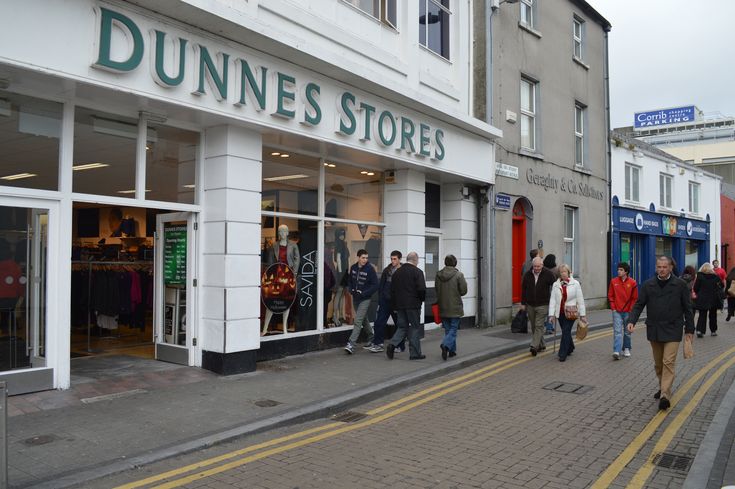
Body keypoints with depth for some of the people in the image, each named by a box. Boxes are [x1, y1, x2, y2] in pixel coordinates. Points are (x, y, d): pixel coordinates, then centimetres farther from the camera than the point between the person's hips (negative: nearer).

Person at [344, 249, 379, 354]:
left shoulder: (370, 269, -13)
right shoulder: (353, 268, 3)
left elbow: (375, 285, -13)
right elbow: (349, 281, 15)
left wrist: (363, 293, -19)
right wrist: (351, 290, -3)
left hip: (365, 299, -6)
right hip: (355, 298, 6)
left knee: (358, 321, -13)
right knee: (364, 320, 20)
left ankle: (351, 344, -15)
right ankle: (371, 338, 38)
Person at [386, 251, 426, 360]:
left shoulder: (397, 272, 11)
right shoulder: (417, 272, -8)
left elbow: (392, 290, 12)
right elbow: (421, 289, -16)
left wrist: (395, 304, 16)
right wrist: (422, 299, 3)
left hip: (399, 305, 5)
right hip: (413, 305, -5)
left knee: (402, 326, 14)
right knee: (415, 327, 5)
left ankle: (392, 344, -8)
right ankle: (415, 353, 8)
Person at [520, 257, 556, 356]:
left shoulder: (548, 274, -5)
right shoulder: (527, 275, 3)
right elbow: (523, 289, 10)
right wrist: (523, 303, 8)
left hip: (542, 305, -4)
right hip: (530, 305, 4)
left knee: (539, 326, -10)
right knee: (534, 326, 10)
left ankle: (534, 346, -13)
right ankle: (541, 345, 23)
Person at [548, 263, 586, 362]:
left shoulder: (575, 284, -2)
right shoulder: (556, 285, 4)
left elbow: (580, 300, 1)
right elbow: (552, 300, 2)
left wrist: (583, 314, 0)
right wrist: (551, 314, -5)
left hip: (571, 313, -3)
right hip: (560, 312, 3)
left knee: (566, 332, -8)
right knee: (566, 332, 14)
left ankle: (563, 354, -3)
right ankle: (570, 348, 37)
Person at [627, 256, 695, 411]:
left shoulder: (680, 285, -3)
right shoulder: (648, 285, 3)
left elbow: (687, 308, 3)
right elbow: (639, 305, 2)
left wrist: (689, 329, 3)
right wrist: (631, 321, -13)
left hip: (672, 330, -3)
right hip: (654, 330, 3)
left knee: (668, 362, -10)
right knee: (658, 363, 15)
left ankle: (665, 395, -11)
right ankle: (662, 387, 33)